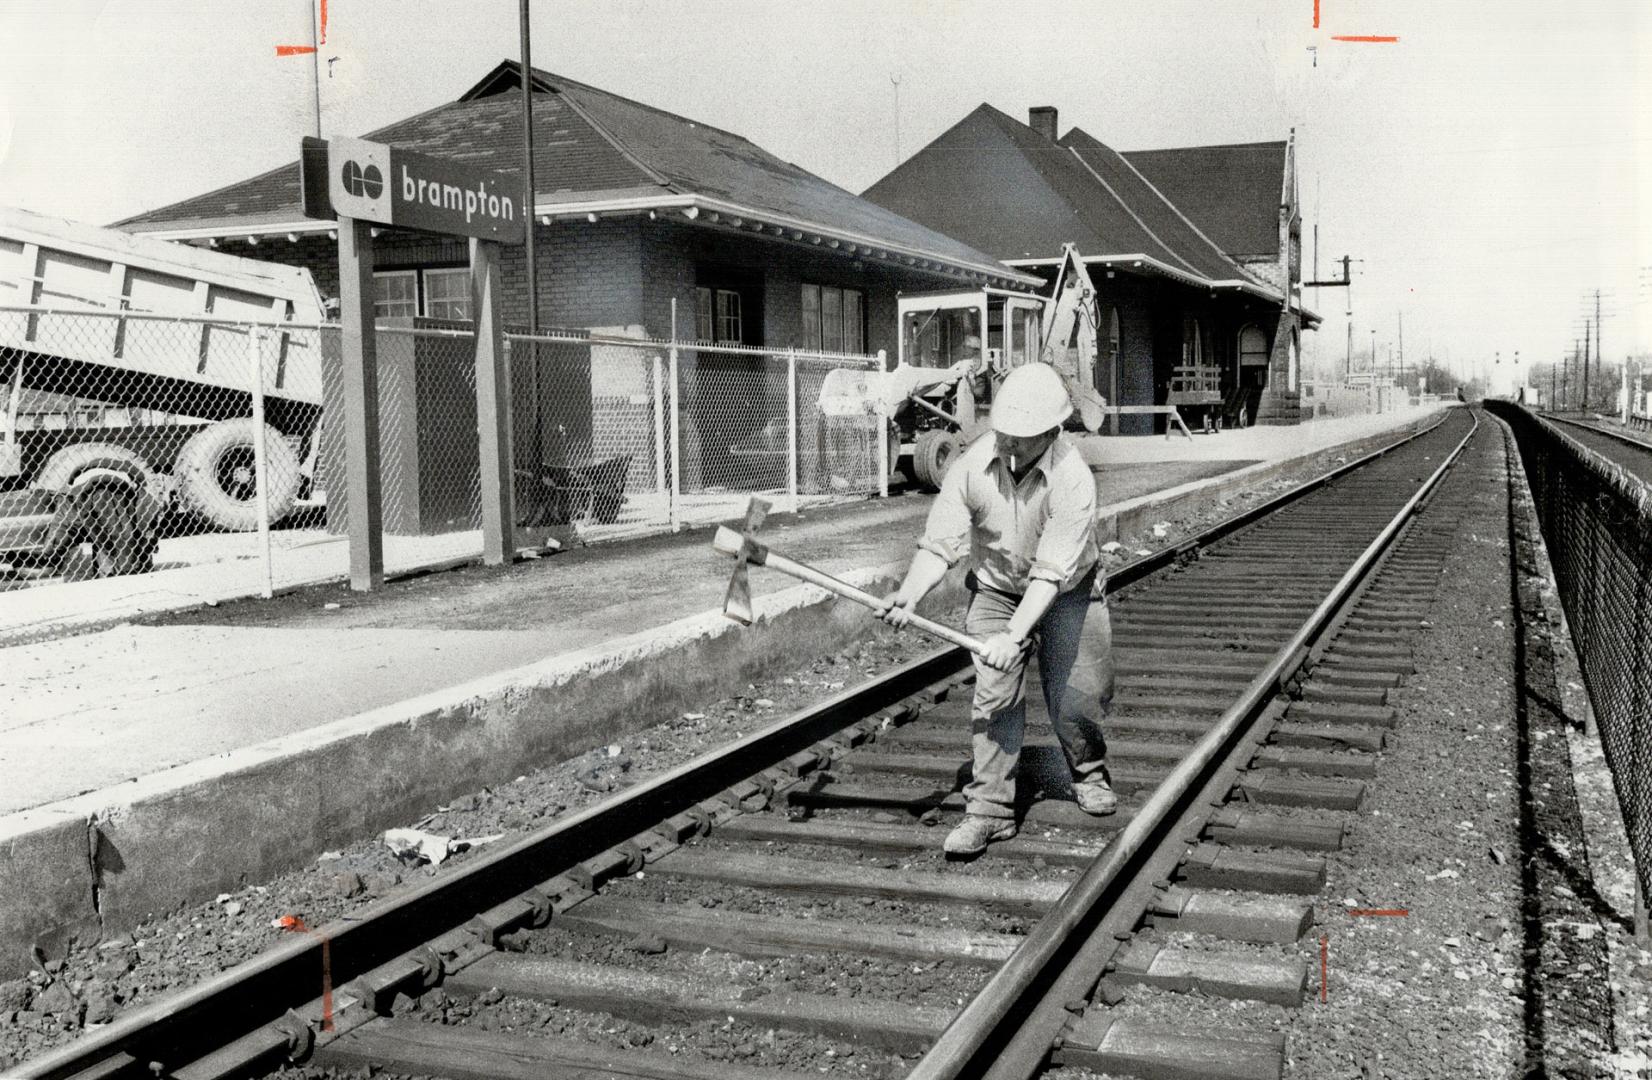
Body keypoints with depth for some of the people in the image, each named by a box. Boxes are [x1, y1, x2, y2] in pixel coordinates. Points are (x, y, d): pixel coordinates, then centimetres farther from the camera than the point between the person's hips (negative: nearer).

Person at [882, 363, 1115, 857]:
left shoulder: (1074, 481, -29)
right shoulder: (972, 466, -20)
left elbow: (1050, 573, -33)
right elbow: (940, 544, -19)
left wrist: (1015, 636, -40)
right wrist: (909, 595, -37)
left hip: (1066, 594, -1)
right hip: (994, 590, 2)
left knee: (1076, 699, 3)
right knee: (994, 695, -11)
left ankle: (1090, 774, 35)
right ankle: (989, 808, -4)